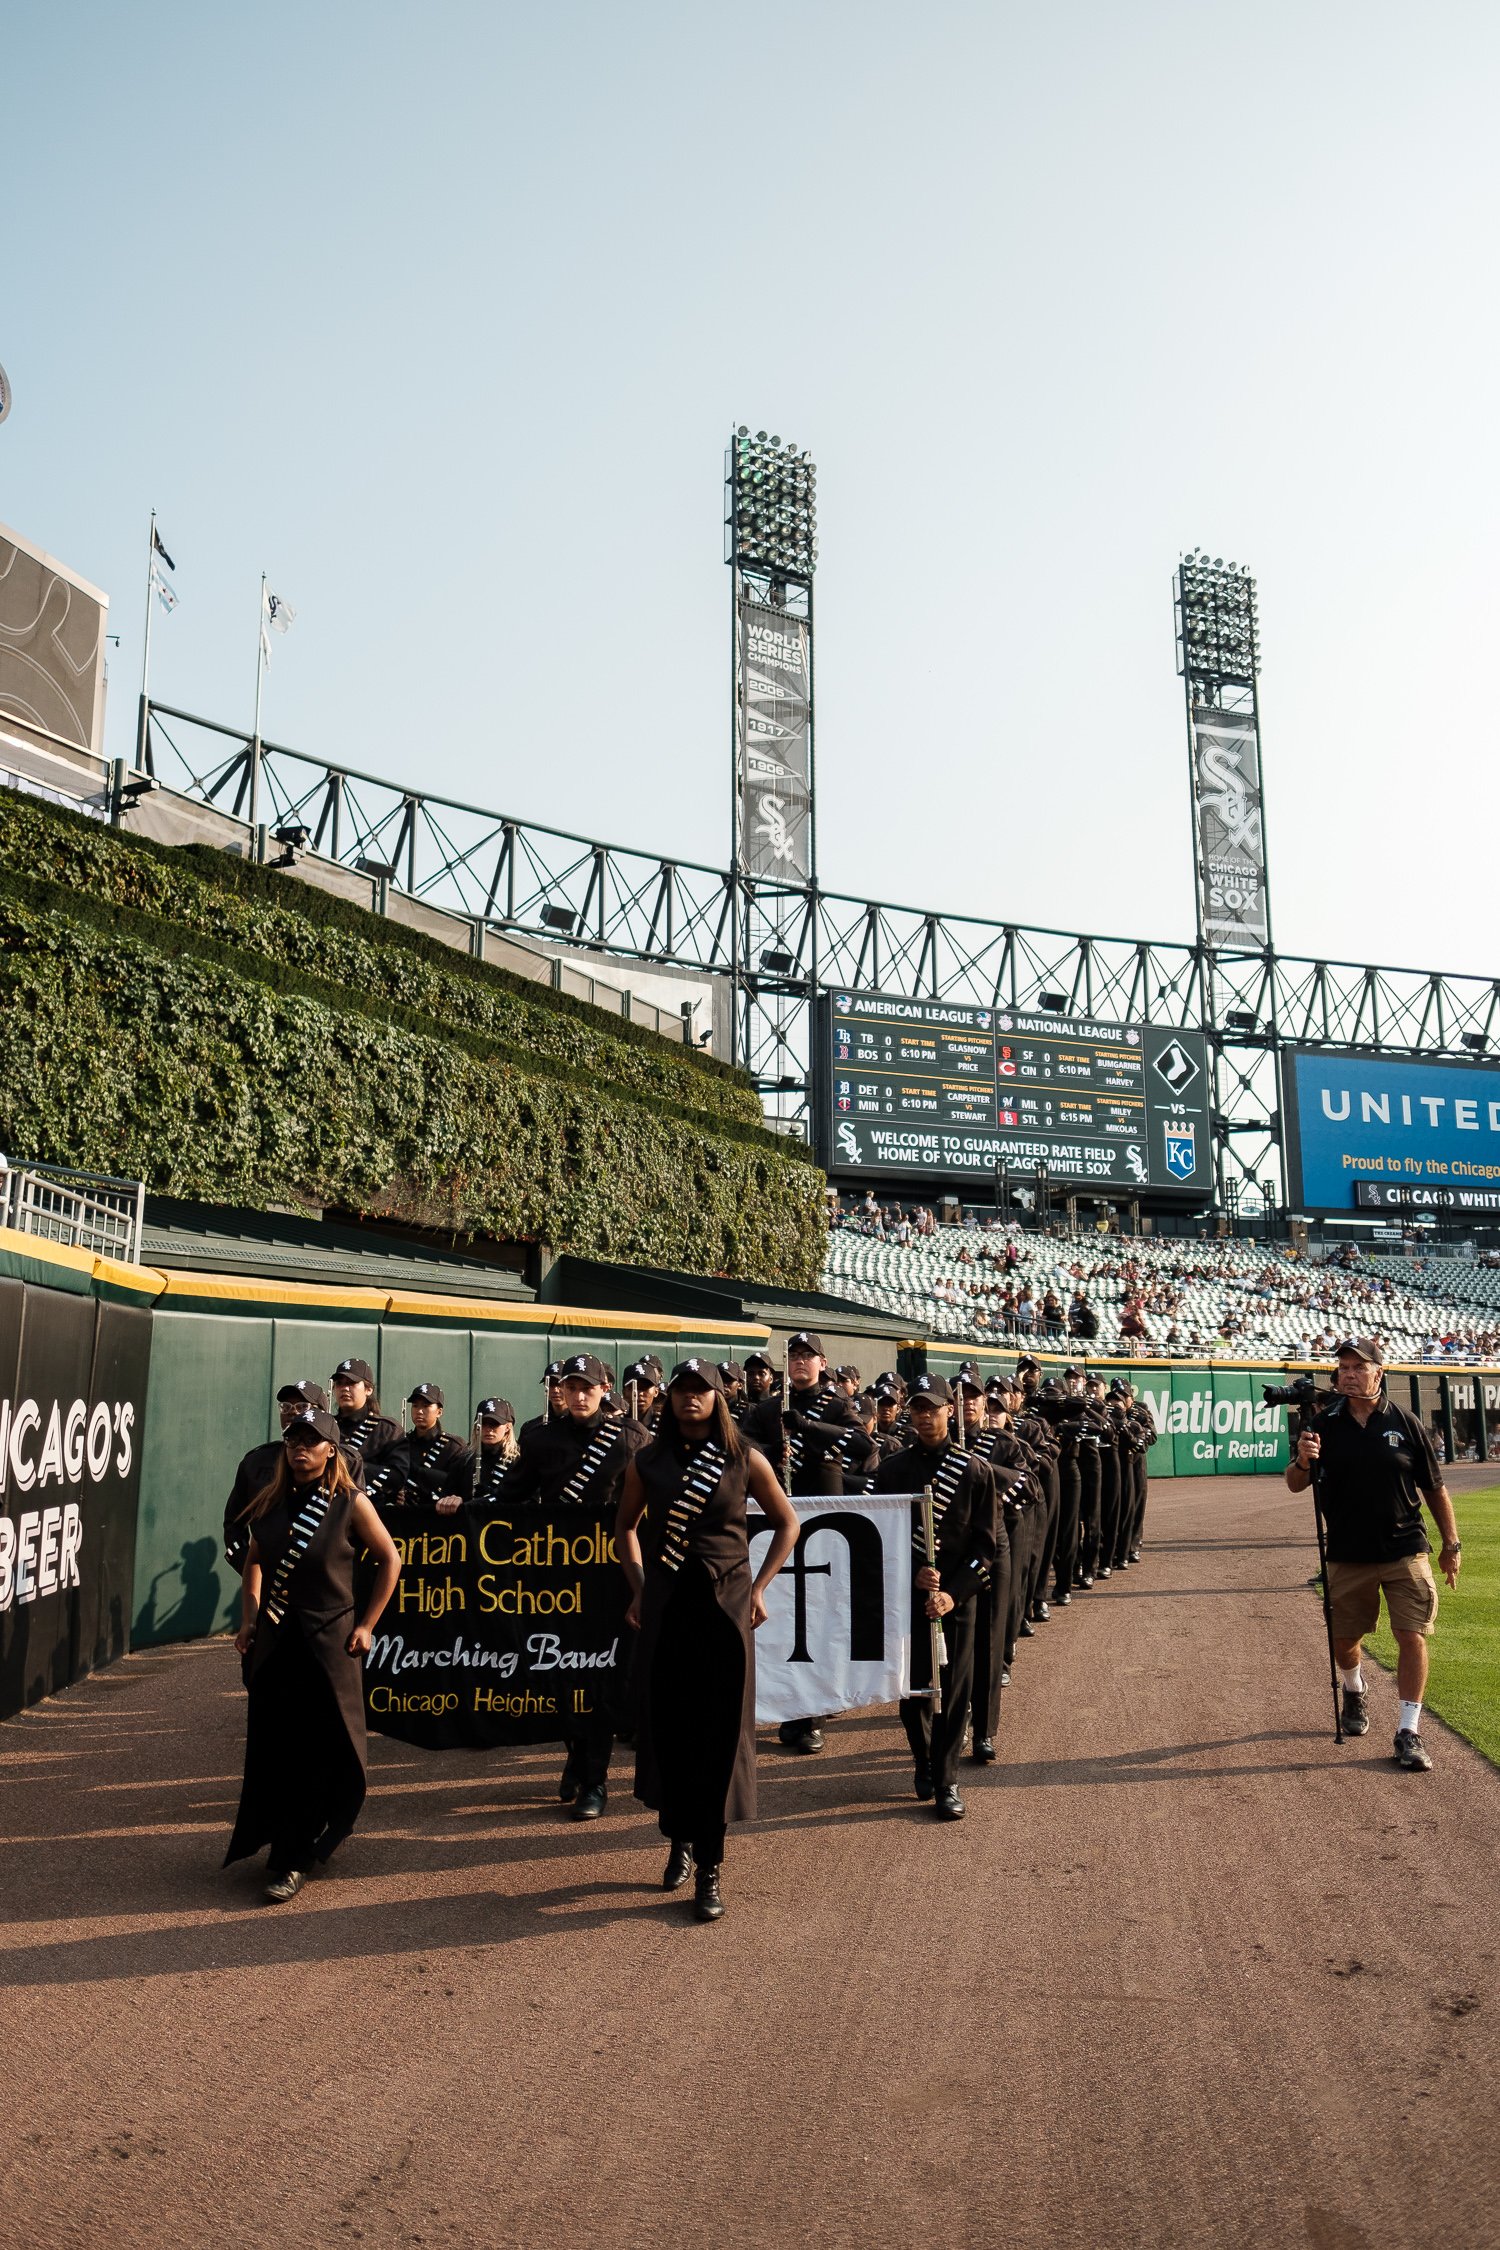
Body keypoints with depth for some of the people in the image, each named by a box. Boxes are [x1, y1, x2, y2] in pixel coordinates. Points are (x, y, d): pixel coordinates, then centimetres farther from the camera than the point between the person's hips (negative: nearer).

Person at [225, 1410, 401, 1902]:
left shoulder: (350, 1502, -7)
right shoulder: (272, 1502, 4)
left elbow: (390, 1561, -1)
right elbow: (254, 1561, 17)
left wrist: (366, 1625, -3)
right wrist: (249, 1619, 7)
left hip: (328, 1642, -4)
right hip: (273, 1642, 4)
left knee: (322, 1755, -1)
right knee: (271, 1751, 10)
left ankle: (293, 1861, 11)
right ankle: (290, 1848, 32)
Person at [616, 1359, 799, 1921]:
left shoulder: (745, 1459, -2)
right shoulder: (647, 1462, 2)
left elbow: (786, 1523, 9)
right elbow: (626, 1526, 17)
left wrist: (759, 1588, 2)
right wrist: (638, 1589, 8)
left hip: (726, 1604, -1)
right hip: (664, 1603, 2)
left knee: (719, 1730, -1)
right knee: (666, 1724, 5)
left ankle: (709, 1868, 7)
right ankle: (678, 1839, 27)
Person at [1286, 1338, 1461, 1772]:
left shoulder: (1406, 1424, -3)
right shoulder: (1324, 1425, -2)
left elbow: (1435, 1488, 5)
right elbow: (1294, 1486, -5)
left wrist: (1451, 1545, 6)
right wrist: (1302, 1462, -27)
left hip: (1405, 1553, -1)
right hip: (1347, 1556, 1)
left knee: (1413, 1638, -7)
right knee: (1343, 1639, 13)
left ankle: (1408, 1733, 4)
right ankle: (1353, 1691, 44)